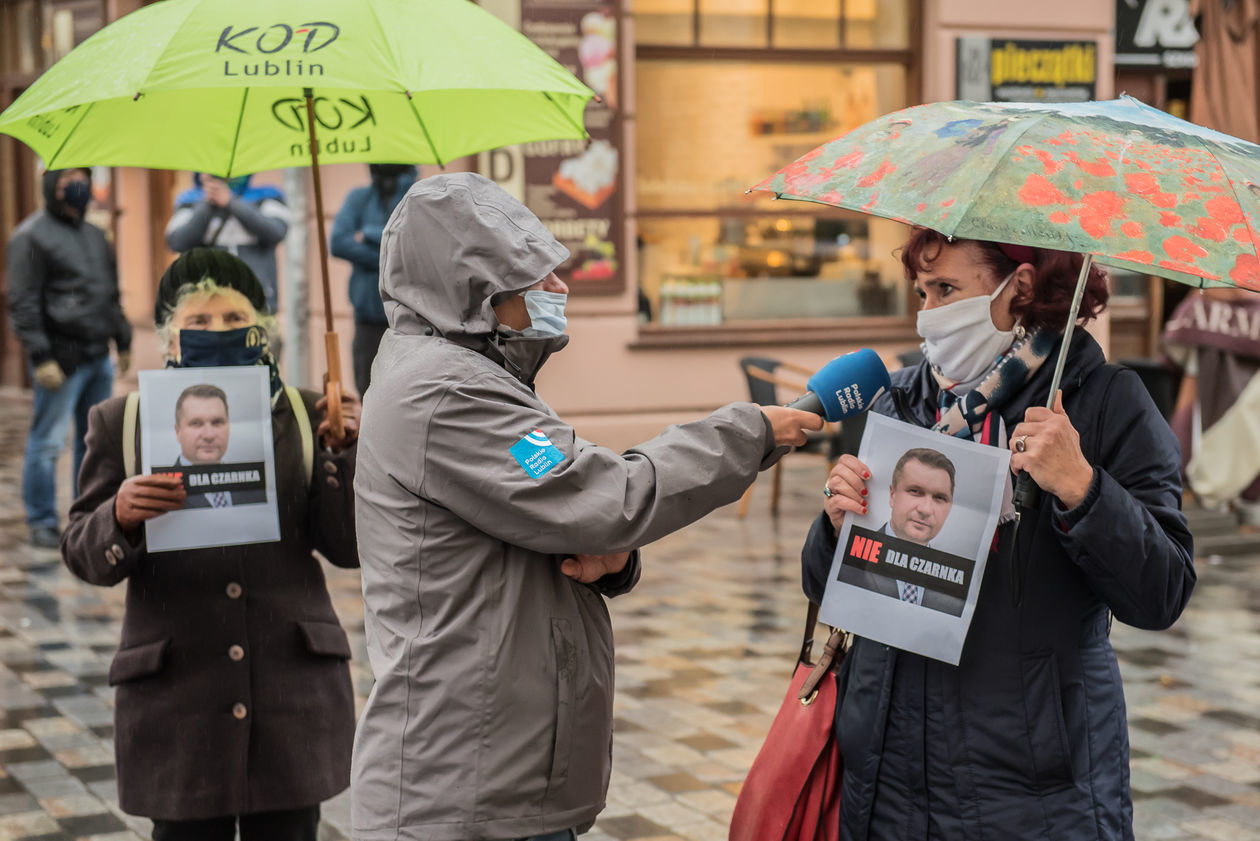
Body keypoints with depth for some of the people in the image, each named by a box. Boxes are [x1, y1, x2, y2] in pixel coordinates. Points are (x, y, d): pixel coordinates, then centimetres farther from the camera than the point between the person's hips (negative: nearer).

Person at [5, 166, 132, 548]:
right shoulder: (31, 237, -6)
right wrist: (41, 358, -17)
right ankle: (42, 522, 5)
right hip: (62, 359, -7)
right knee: (47, 442, -4)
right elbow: (22, 304, -11)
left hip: (98, 358, 8)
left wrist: (123, 340, 22)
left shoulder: (94, 236, 18)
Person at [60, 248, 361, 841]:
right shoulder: (121, 423, 4)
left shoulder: (304, 416, 5)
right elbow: (85, 557, 1)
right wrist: (121, 516, -21)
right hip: (178, 698, 0)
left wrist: (344, 453, -13)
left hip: (293, 691, 1)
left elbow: (348, 547, 1)